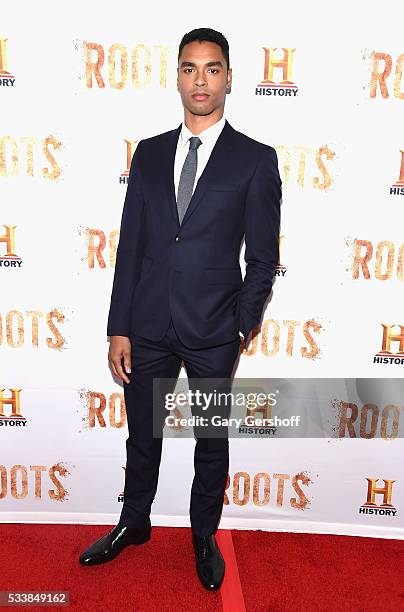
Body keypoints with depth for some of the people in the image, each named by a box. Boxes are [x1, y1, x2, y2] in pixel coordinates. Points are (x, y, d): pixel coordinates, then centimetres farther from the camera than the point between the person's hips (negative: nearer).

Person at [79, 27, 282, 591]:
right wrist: (119, 329, 0)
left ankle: (204, 536, 40)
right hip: (148, 327, 3)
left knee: (212, 443, 15)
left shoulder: (256, 159, -3)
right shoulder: (149, 153, 6)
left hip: (214, 332, -2)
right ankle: (134, 525, 44)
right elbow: (130, 245, 4)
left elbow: (262, 257, -1)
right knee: (142, 438, 19)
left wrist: (242, 329, -2)